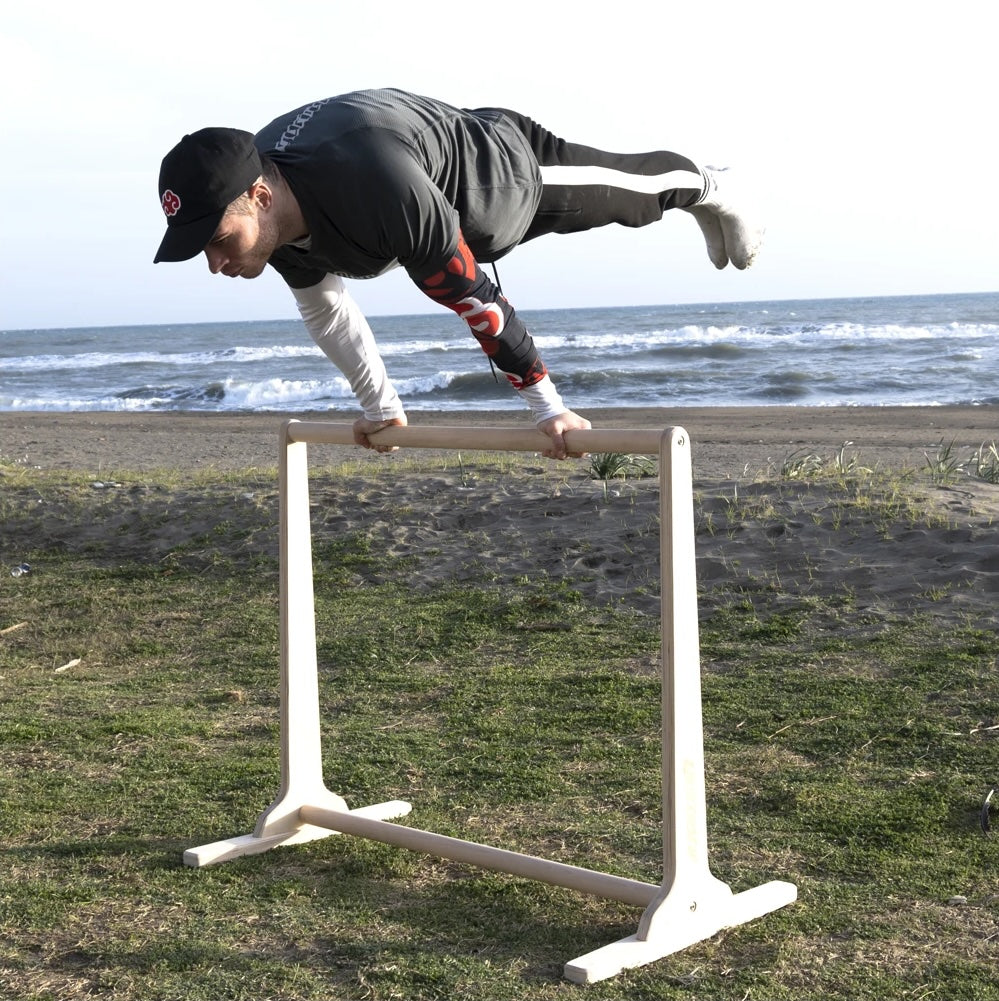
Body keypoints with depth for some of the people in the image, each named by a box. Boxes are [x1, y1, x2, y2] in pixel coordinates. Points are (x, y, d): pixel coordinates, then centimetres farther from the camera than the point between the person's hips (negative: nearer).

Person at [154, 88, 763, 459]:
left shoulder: (377, 191, -50)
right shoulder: (271, 212, -26)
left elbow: (474, 297, -40)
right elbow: (323, 307, -6)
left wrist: (546, 405, -30)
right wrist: (380, 406, 4)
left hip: (502, 168, -8)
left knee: (623, 186, 21)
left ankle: (710, 190, 53)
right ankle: (703, 197, 61)